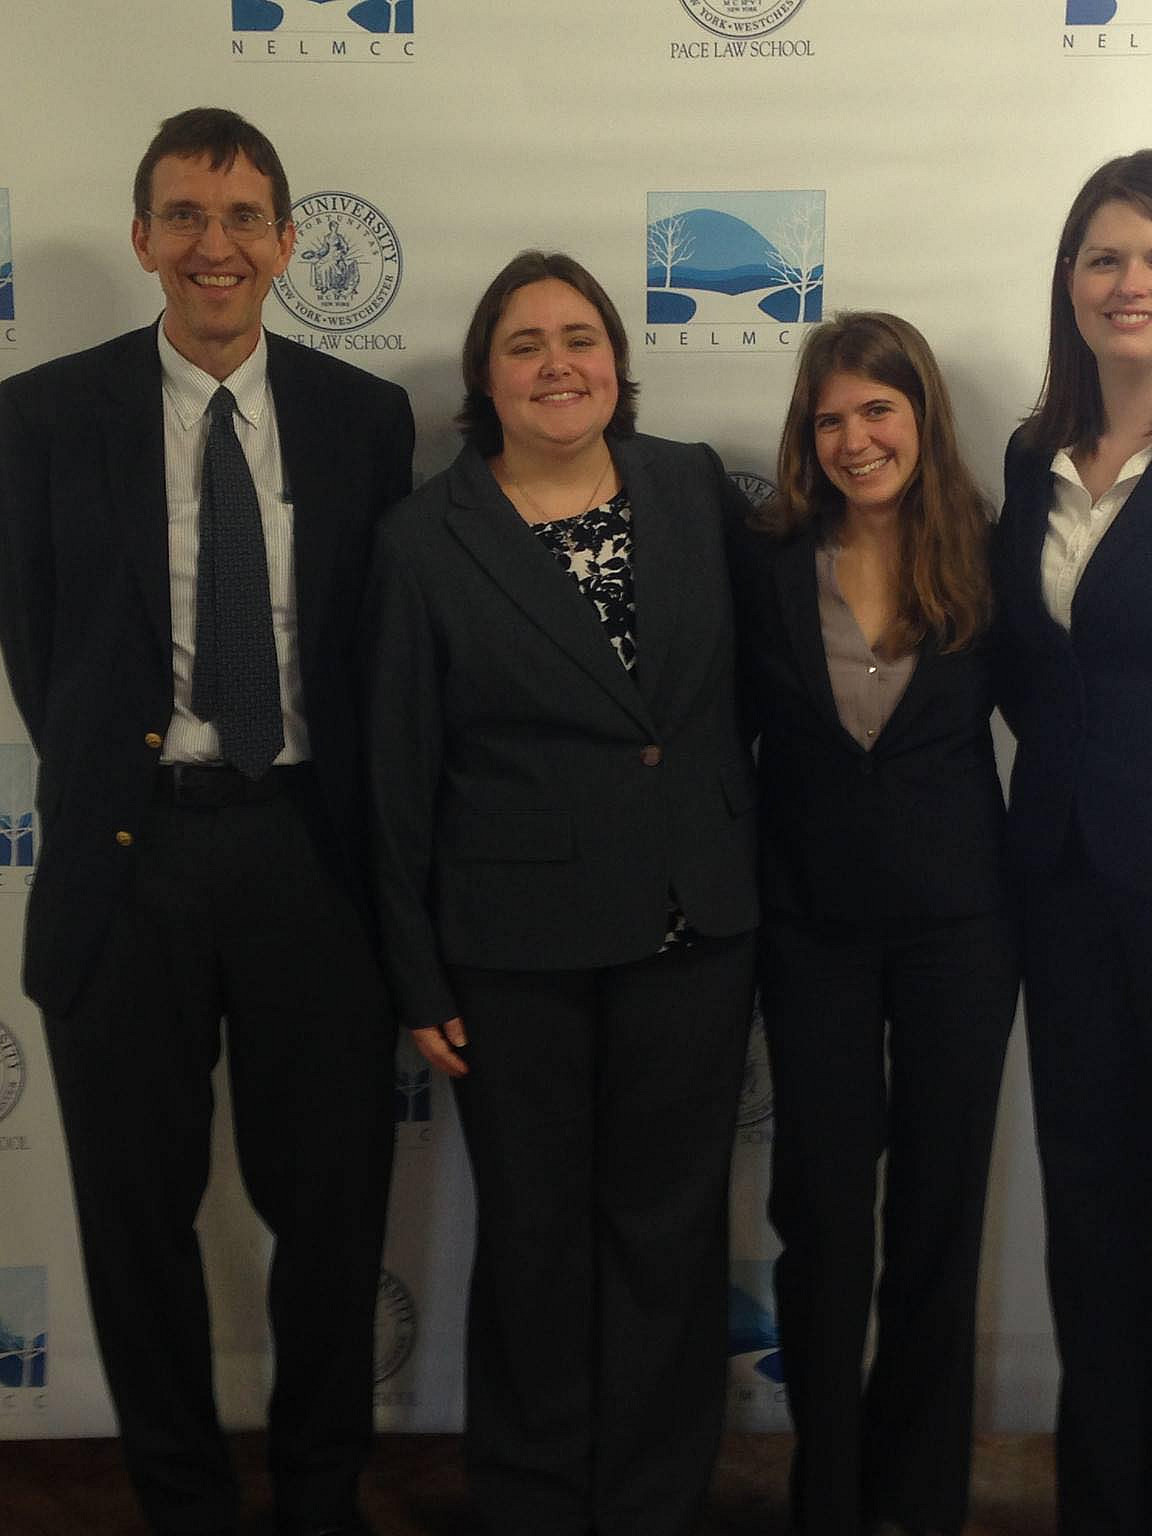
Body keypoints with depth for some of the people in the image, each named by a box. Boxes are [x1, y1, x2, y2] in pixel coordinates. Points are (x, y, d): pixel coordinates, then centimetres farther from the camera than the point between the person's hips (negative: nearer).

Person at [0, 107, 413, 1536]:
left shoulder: (366, 414, 4)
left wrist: (363, 817, 1)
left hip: (312, 844, 1)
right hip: (129, 851, 0)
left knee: (335, 1198, 11)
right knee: (137, 1203, 12)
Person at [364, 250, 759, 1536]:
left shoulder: (697, 489, 3)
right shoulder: (426, 539, -4)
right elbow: (402, 770, -3)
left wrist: (753, 881, 6)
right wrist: (419, 978, -3)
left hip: (693, 932, 2)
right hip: (517, 944, -2)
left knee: (670, 1225, 12)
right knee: (534, 1234, 12)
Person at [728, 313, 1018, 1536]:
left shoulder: (984, 557, -2)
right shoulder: (766, 563, -3)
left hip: (957, 925, 1)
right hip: (814, 927, 0)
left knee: (940, 1207, 11)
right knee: (824, 1214, 6)